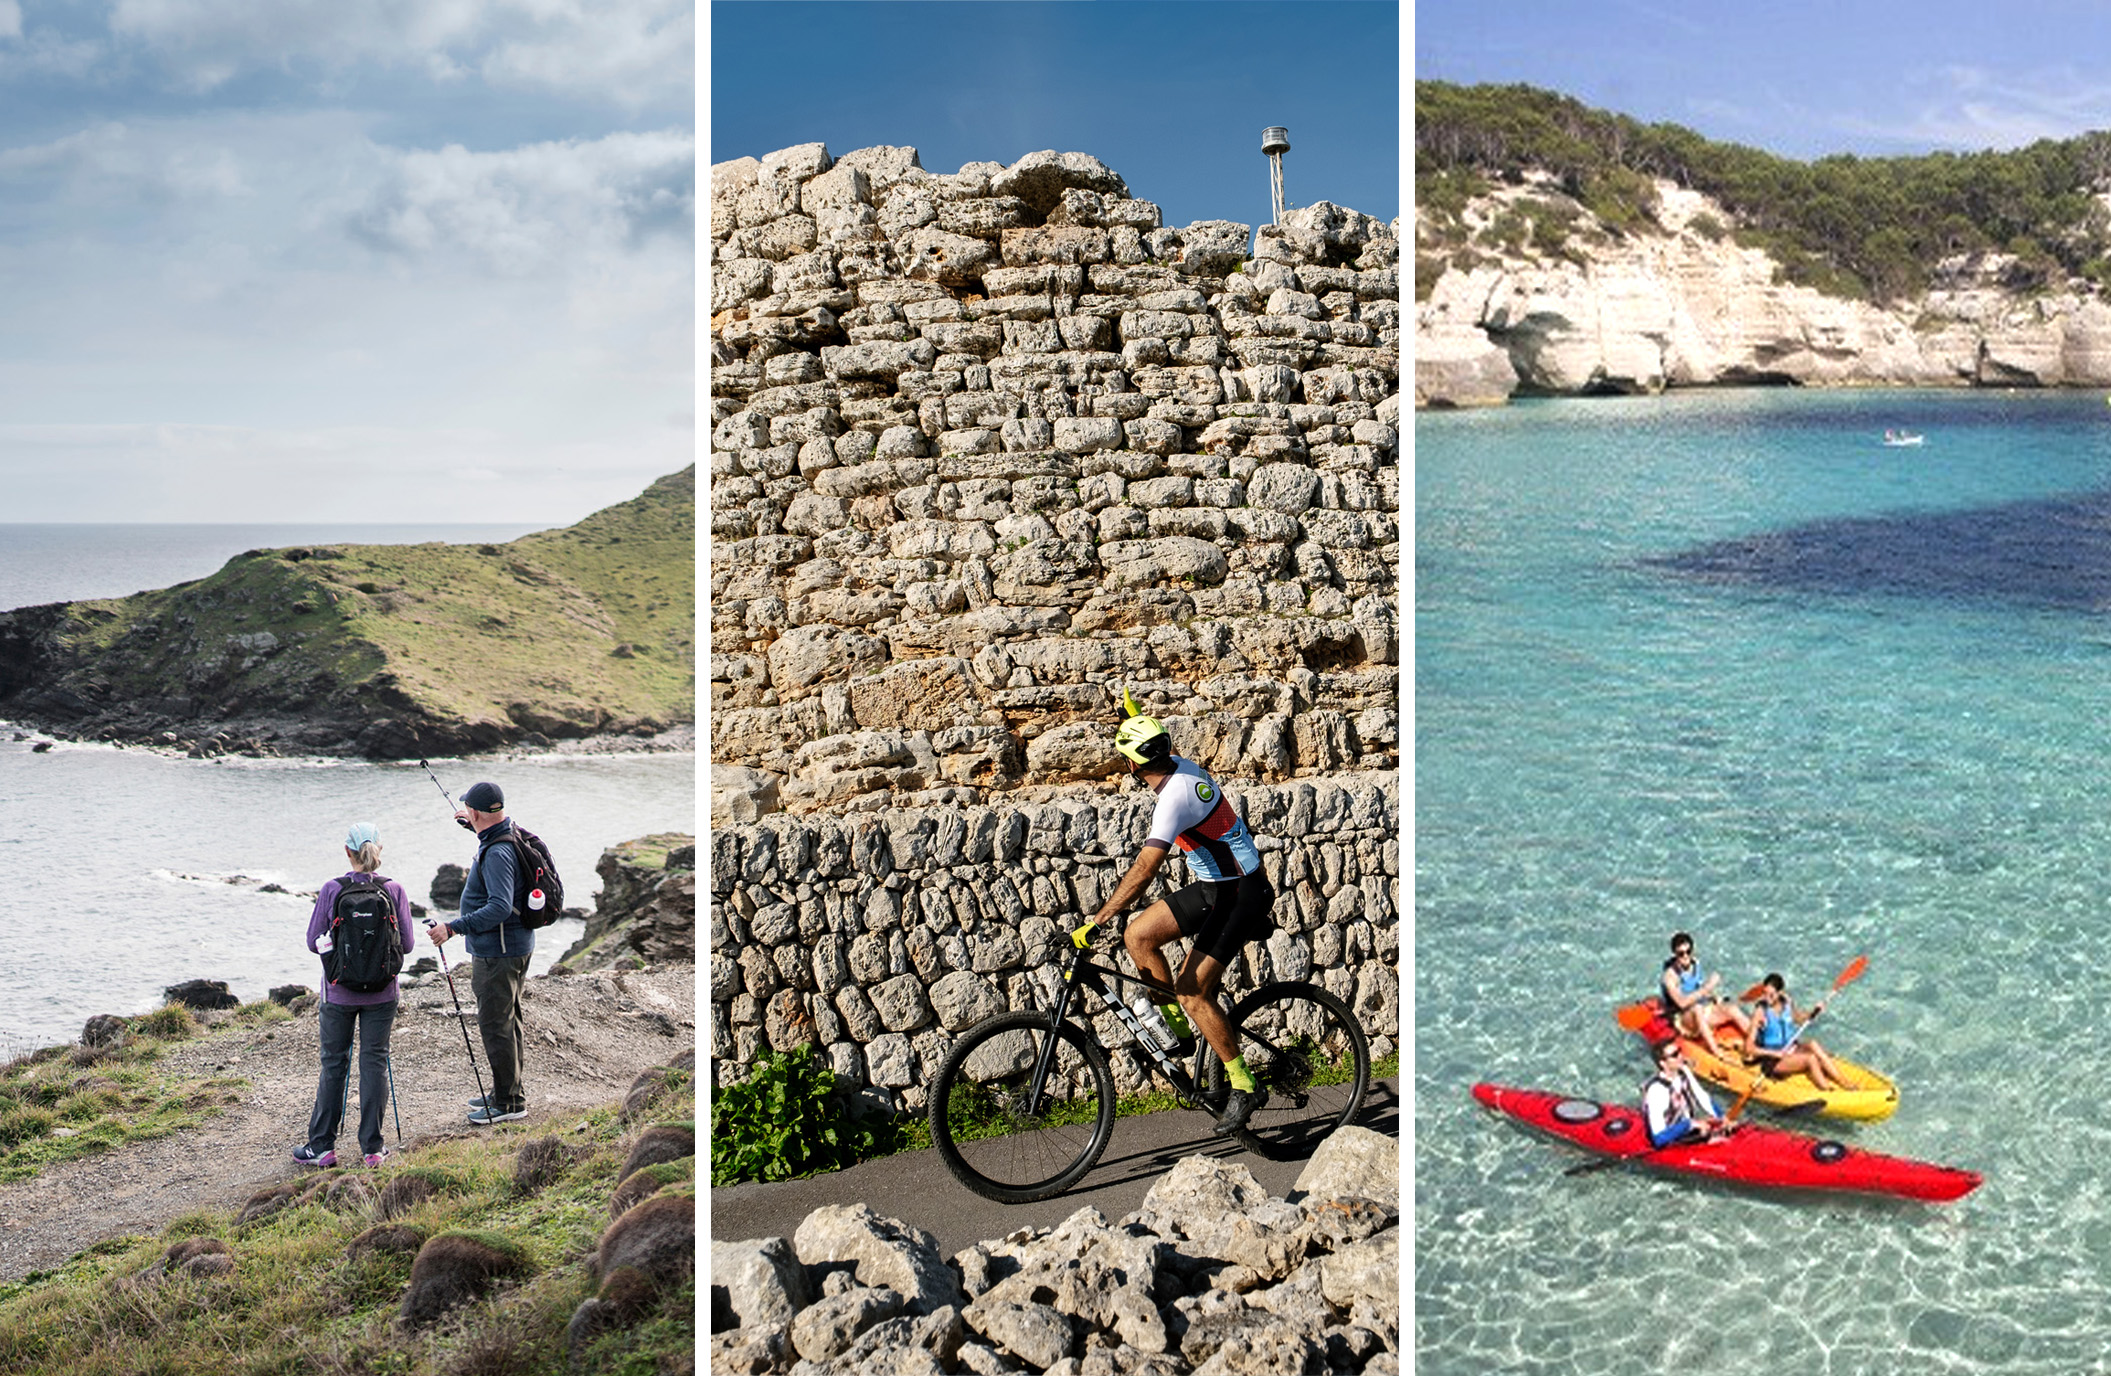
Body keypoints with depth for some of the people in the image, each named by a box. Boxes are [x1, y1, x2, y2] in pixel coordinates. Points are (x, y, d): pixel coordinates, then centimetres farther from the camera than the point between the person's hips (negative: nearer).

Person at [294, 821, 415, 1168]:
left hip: (339, 993, -1)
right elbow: (406, 943, -5)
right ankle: (372, 1148, 9)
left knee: (334, 1065, 10)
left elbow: (314, 941, -5)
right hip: (381, 995, 1)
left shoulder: (332, 890, -10)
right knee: (375, 1062, 7)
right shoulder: (394, 890, -8)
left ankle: (322, 1145, 16)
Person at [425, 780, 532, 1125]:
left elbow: (500, 908, -32)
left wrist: (453, 927, -33)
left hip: (498, 952, -11)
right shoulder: (511, 837, 6)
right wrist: (473, 823, 46)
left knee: (495, 1025, -4)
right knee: (506, 1022, 19)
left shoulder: (497, 853, -25)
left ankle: (509, 1102, 2)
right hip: (513, 946, 11)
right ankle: (506, 1092, 30)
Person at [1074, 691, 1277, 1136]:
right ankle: (1177, 1024, 13)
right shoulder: (1183, 767, 0)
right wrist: (1136, 718, 39)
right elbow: (1158, 750, 29)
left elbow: (1143, 869, -34)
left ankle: (1243, 1086, -2)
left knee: (1192, 992, -13)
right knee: (1137, 935, 3)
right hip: (1214, 887, 10)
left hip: (1237, 896, -10)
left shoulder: (1174, 798, -26)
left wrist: (1096, 922, -35)